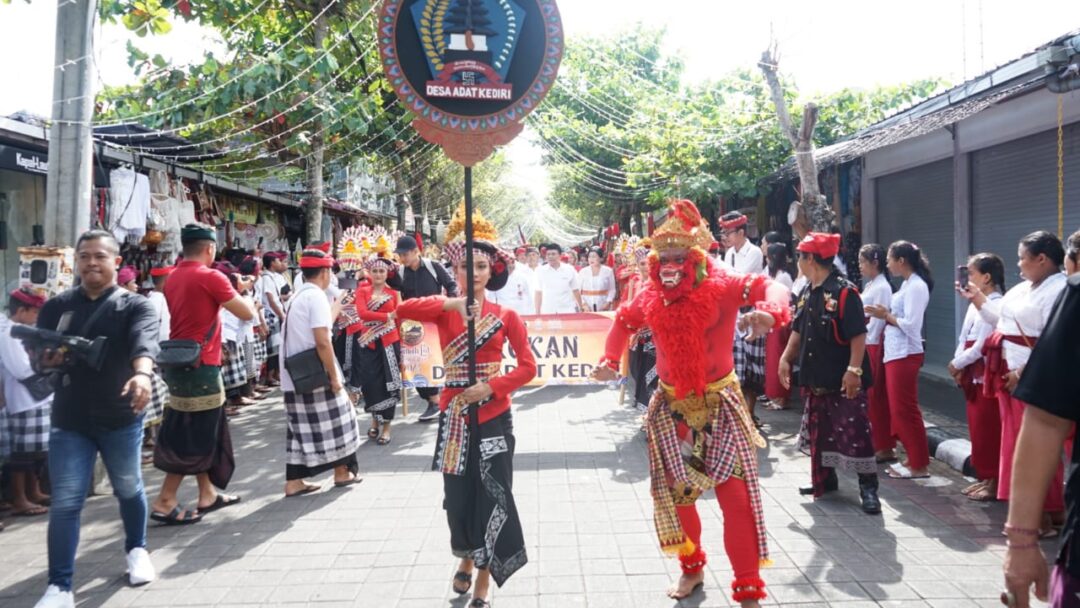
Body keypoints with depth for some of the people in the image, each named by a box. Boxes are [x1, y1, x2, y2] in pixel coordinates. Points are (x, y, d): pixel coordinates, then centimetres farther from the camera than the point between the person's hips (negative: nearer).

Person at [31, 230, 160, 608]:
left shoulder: (135, 306, -6)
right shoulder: (56, 307, 5)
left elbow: (144, 342, -25)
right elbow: (35, 354, 5)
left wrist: (143, 373, -47)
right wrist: (45, 358, -20)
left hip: (121, 418, -1)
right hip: (69, 420, 2)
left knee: (128, 489, 16)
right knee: (65, 503, -1)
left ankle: (137, 549, 40)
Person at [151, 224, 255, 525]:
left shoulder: (173, 278, 10)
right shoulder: (211, 277, -14)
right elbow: (247, 314, -10)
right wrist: (243, 299, 10)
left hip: (179, 363, 9)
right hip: (200, 366, -9)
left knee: (203, 433, 16)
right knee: (194, 437, -1)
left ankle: (207, 494, 24)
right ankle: (165, 502, 2)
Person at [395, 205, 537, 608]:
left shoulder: (505, 316, -1)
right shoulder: (444, 311, -1)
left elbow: (528, 367, -5)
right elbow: (403, 310, -21)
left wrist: (490, 387, -19)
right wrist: (451, 303, -32)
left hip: (494, 416, -1)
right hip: (456, 415, 1)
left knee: (492, 495, 0)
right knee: (459, 494, 10)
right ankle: (465, 560, 40)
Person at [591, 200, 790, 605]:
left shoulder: (721, 287, -15)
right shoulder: (651, 299, -3)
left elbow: (768, 287, -22)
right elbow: (624, 321, 14)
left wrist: (769, 312, -45)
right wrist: (610, 359, 0)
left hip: (720, 405, -4)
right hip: (672, 408, 4)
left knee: (737, 495, -3)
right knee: (674, 493, 12)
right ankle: (692, 568, 36)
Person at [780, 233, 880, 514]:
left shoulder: (844, 292, -17)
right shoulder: (807, 294, 8)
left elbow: (859, 335, -20)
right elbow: (798, 331, 17)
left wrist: (854, 370, -24)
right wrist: (786, 358, 12)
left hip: (843, 379, -8)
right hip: (817, 376, 9)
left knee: (854, 433, -4)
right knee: (818, 431, 16)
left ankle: (868, 488, 6)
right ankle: (824, 479, 30)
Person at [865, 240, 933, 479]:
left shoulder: (916, 286, -14)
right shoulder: (907, 284, 14)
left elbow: (911, 325, -20)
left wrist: (886, 315, -10)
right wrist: (885, 314, 0)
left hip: (905, 355, -10)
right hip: (895, 353, 10)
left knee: (905, 410, -3)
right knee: (899, 409, 13)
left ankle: (920, 465, 5)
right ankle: (913, 459, 22)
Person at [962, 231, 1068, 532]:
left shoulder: (1059, 291, -16)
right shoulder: (1024, 288, 15)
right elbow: (999, 318, 25)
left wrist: (1023, 373, -23)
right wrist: (976, 298, 19)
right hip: (1008, 373, 9)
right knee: (1015, 441, 15)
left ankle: (1046, 514, 10)